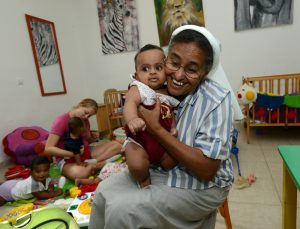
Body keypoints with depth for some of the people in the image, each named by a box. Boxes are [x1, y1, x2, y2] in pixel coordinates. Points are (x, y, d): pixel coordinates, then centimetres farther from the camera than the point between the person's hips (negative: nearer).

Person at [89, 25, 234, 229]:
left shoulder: (216, 100, -22)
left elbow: (207, 170, -27)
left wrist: (155, 128, -29)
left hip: (200, 187, -5)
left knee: (121, 210, -16)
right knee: (104, 192, 4)